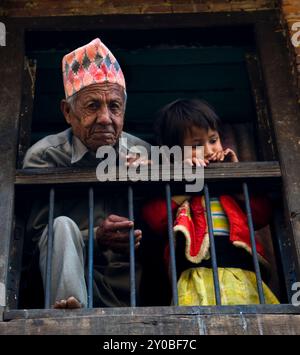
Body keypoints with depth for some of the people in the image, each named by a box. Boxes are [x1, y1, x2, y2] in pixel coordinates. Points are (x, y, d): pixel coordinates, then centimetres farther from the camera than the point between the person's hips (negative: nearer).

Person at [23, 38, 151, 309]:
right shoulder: (43, 156, -2)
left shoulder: (143, 153, 4)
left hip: (127, 278, 1)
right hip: (69, 275, -1)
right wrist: (95, 237, -22)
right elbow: (37, 235, -6)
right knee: (63, 225, -30)